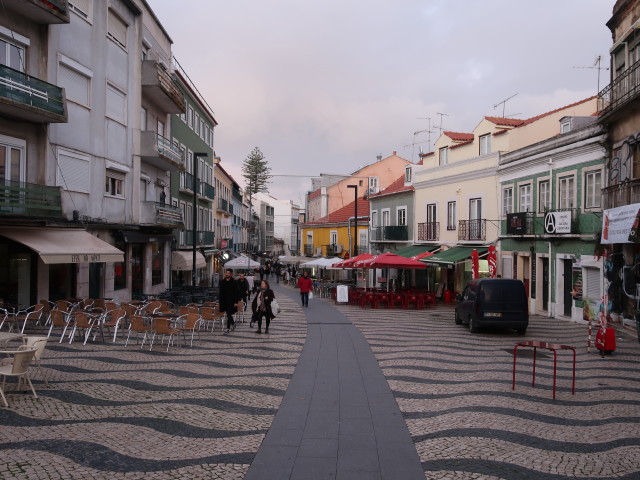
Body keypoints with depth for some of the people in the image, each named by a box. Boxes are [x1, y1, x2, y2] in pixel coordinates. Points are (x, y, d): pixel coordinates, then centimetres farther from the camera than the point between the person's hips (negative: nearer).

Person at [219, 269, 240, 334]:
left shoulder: (234, 282, -6)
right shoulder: (222, 282, 7)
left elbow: (237, 293, -7)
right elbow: (221, 292, 12)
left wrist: (236, 302, -13)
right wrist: (221, 301, 7)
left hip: (231, 302, -5)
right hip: (224, 301, 5)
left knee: (229, 315, -8)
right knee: (229, 314, 15)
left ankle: (228, 328, -5)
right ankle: (233, 324, 36)